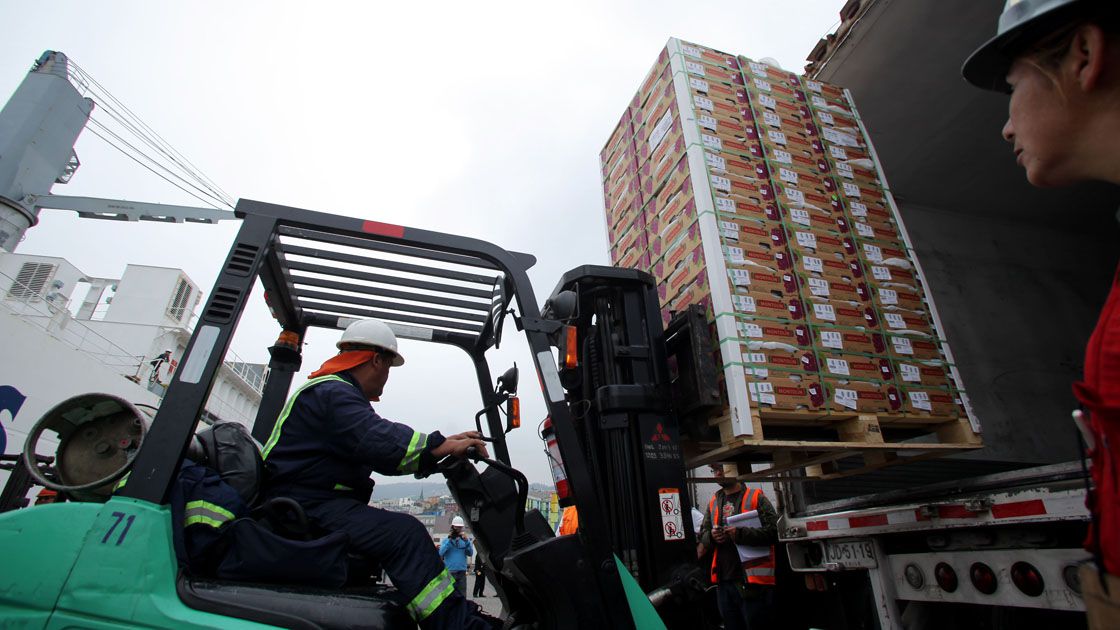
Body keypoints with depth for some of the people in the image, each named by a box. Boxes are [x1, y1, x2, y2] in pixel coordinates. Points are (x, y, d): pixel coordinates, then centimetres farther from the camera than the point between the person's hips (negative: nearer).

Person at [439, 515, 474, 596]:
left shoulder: (465, 539, 9)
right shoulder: (446, 540, 5)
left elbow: (470, 553, -1)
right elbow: (441, 553, -8)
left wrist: (466, 541, -13)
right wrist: (449, 540, -13)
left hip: (462, 572, 1)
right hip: (449, 572, -1)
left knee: (462, 595, 1)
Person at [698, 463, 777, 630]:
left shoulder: (755, 497, -3)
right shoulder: (713, 502, 12)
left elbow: (774, 531, -13)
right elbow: (703, 534, 15)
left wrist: (740, 534, -23)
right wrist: (711, 537, -7)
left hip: (753, 581, -5)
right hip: (723, 581, 5)